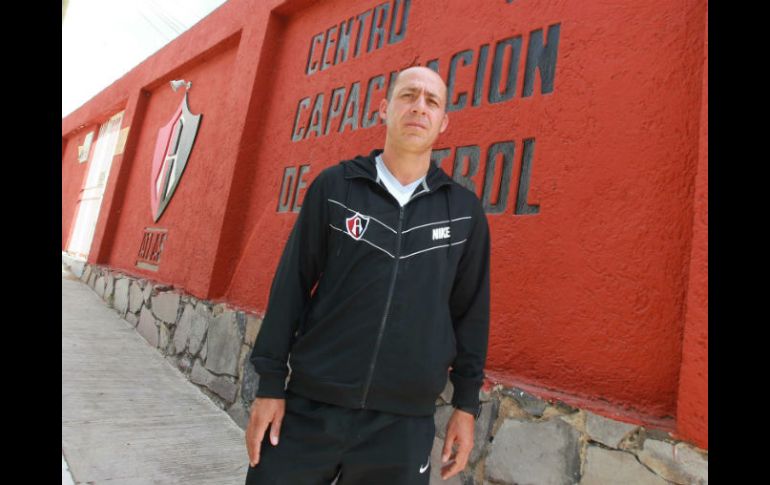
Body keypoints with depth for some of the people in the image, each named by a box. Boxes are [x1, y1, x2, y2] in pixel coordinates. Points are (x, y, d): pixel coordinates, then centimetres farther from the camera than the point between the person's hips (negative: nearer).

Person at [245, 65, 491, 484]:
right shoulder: (333, 186, 0)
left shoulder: (465, 210, 3)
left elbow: (471, 311, 6)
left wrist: (466, 403, 6)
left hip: (404, 422, 1)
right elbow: (291, 285, 0)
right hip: (311, 406, 0)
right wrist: (270, 384, -2)